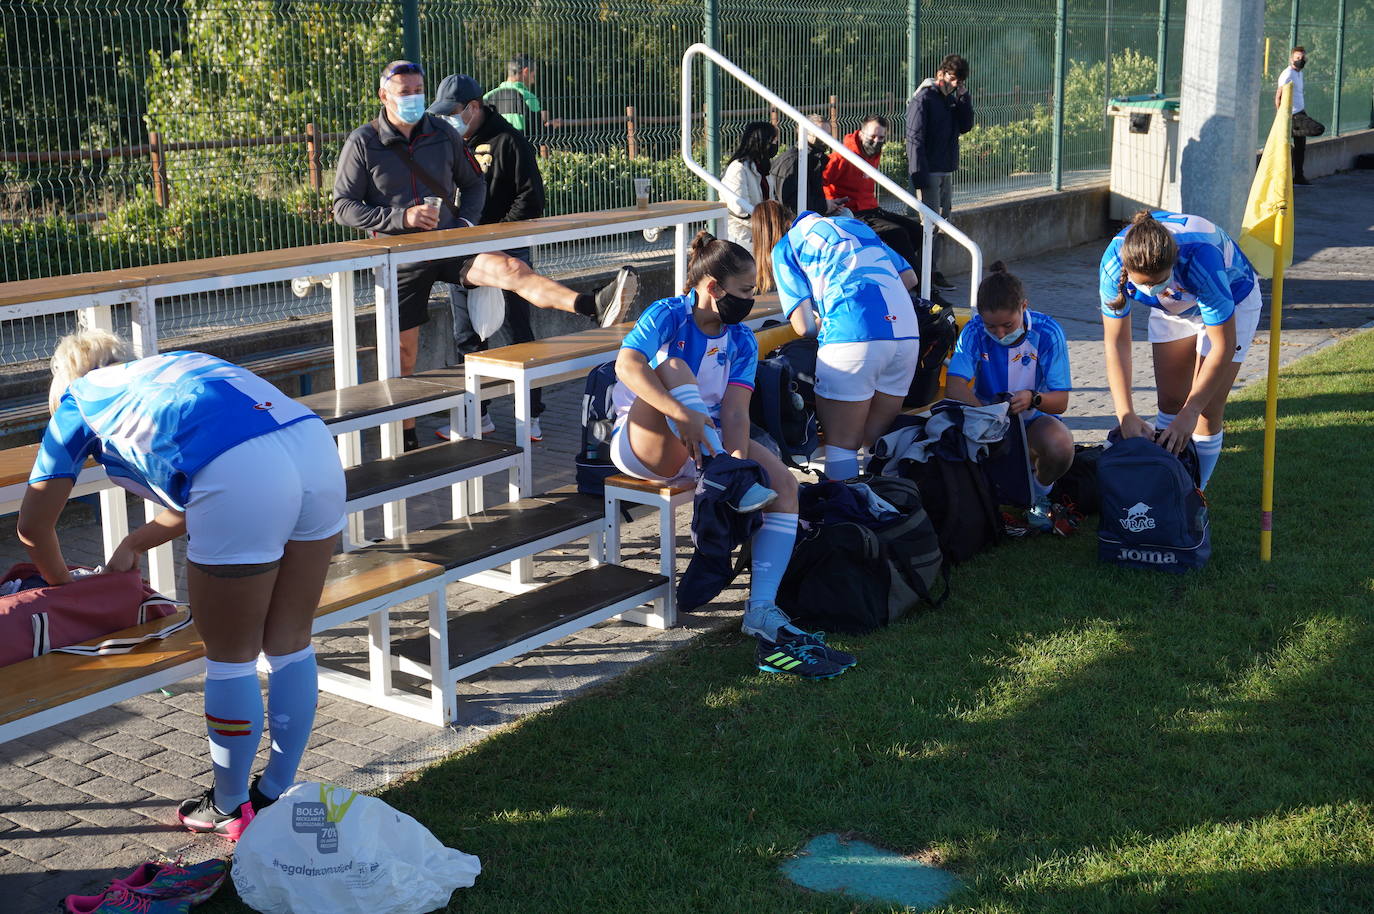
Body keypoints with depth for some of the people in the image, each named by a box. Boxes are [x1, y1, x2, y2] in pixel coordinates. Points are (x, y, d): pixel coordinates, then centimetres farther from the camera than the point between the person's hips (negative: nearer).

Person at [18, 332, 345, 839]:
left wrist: (61, 583, 47)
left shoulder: (78, 398, 24)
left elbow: (33, 526, 30)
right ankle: (277, 793, 34)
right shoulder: (172, 365, 39)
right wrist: (135, 543, 53)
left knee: (230, 658, 12)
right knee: (290, 644, 19)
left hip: (242, 476, -6)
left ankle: (231, 808, 29)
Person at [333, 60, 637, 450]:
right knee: (404, 354, 6)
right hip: (401, 258, 0)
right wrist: (401, 217, -19)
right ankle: (407, 439, 23)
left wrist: (466, 221, -5)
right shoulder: (363, 143, -4)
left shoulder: (443, 134, 3)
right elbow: (344, 207, -6)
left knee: (510, 269, -27)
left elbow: (474, 184, 16)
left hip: (450, 244, 1)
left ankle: (595, 307, -47)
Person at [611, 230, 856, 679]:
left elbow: (734, 412, -8)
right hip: (642, 442, -5)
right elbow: (627, 365, -31)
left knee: (783, 483, -20)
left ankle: (763, 612, -31)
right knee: (673, 369, -31)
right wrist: (681, 414, -45)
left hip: (707, 444, 5)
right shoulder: (667, 315, -10)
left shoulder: (741, 341, 6)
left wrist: (739, 459, -30)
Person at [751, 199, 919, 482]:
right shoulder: (853, 224, 29)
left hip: (854, 337, -5)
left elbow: (803, 327, 5)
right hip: (907, 333, 6)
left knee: (841, 445, 1)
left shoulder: (784, 248, 13)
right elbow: (910, 277, 28)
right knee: (875, 442, 14)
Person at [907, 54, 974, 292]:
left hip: (946, 172, 8)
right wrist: (919, 176, -20)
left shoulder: (952, 100, 15)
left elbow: (966, 127, 9)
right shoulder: (923, 99, -9)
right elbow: (915, 138, -14)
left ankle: (932, 271, 17)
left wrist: (964, 97, -1)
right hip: (929, 172, -8)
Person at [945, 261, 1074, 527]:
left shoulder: (1048, 332, -15)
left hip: (1034, 419, 0)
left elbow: (1060, 402, -16)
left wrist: (1033, 399, -39)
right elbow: (954, 387, -26)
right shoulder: (974, 331, -15)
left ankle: (1040, 497, 2)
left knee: (1060, 447, -36)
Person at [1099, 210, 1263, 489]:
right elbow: (1116, 343, -25)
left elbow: (1223, 347, -35)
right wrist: (1126, 415, -32)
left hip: (1230, 300, -4)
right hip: (1173, 308, 4)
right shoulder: (1113, 263, -33)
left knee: (1207, 408, -9)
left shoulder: (1200, 260, -44)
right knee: (1169, 401, 4)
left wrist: (1190, 413, -36)